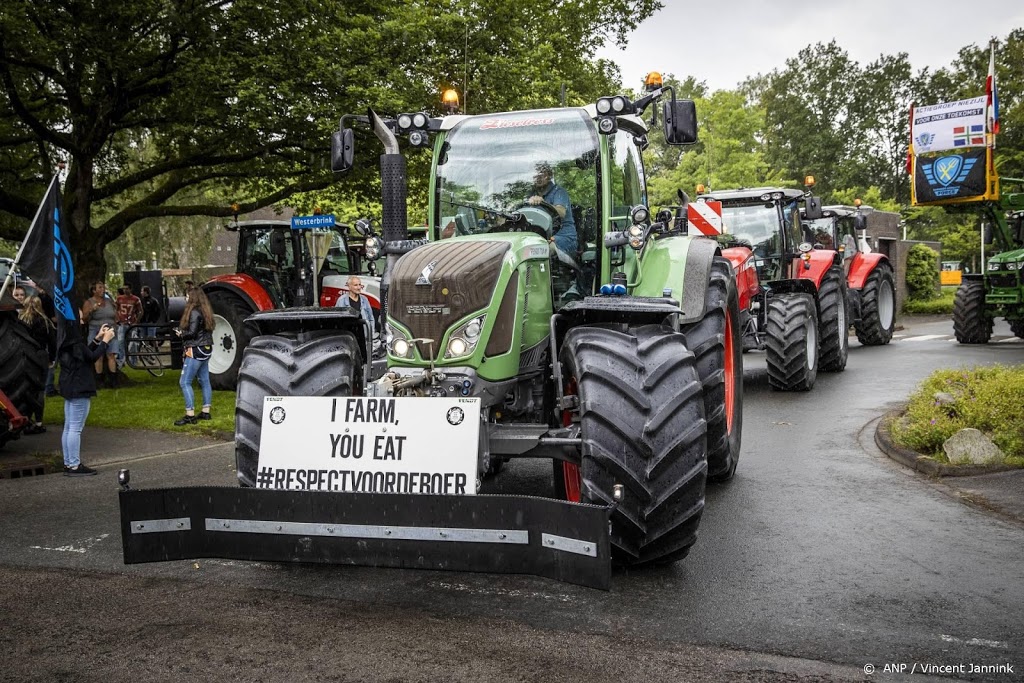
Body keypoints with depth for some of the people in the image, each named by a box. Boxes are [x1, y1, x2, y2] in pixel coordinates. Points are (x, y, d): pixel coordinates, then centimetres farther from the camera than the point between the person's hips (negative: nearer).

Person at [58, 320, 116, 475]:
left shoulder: (67, 342, 9)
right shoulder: (75, 343, -19)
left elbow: (85, 353, 17)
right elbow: (93, 357, -17)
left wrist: (97, 338, 14)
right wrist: (105, 340, -8)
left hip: (69, 388, 10)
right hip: (79, 390, -10)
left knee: (68, 427, 12)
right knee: (75, 428, -5)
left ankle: (68, 463, 19)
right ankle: (74, 466, -2)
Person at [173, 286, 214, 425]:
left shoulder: (194, 312, -16)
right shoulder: (205, 311, 11)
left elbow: (192, 332, -20)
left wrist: (180, 333, -1)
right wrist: (182, 331, 11)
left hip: (196, 351, -10)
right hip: (206, 350, 10)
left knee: (185, 382, -8)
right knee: (204, 381, 13)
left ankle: (190, 416, -11)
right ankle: (206, 412, 19)